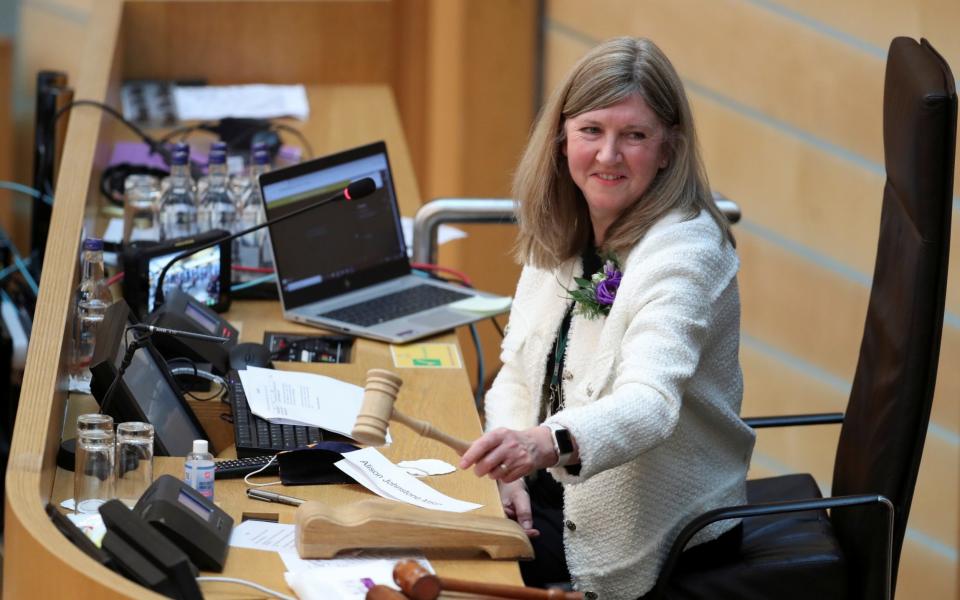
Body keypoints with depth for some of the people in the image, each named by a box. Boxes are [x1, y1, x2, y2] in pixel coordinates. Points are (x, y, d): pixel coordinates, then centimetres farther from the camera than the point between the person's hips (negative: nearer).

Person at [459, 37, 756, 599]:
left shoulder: (684, 251, -22)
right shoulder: (561, 235, 2)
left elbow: (650, 404, -36)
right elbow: (518, 372, 9)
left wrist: (548, 444, -54)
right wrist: (508, 468, -10)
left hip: (655, 536, -7)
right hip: (555, 489, 7)